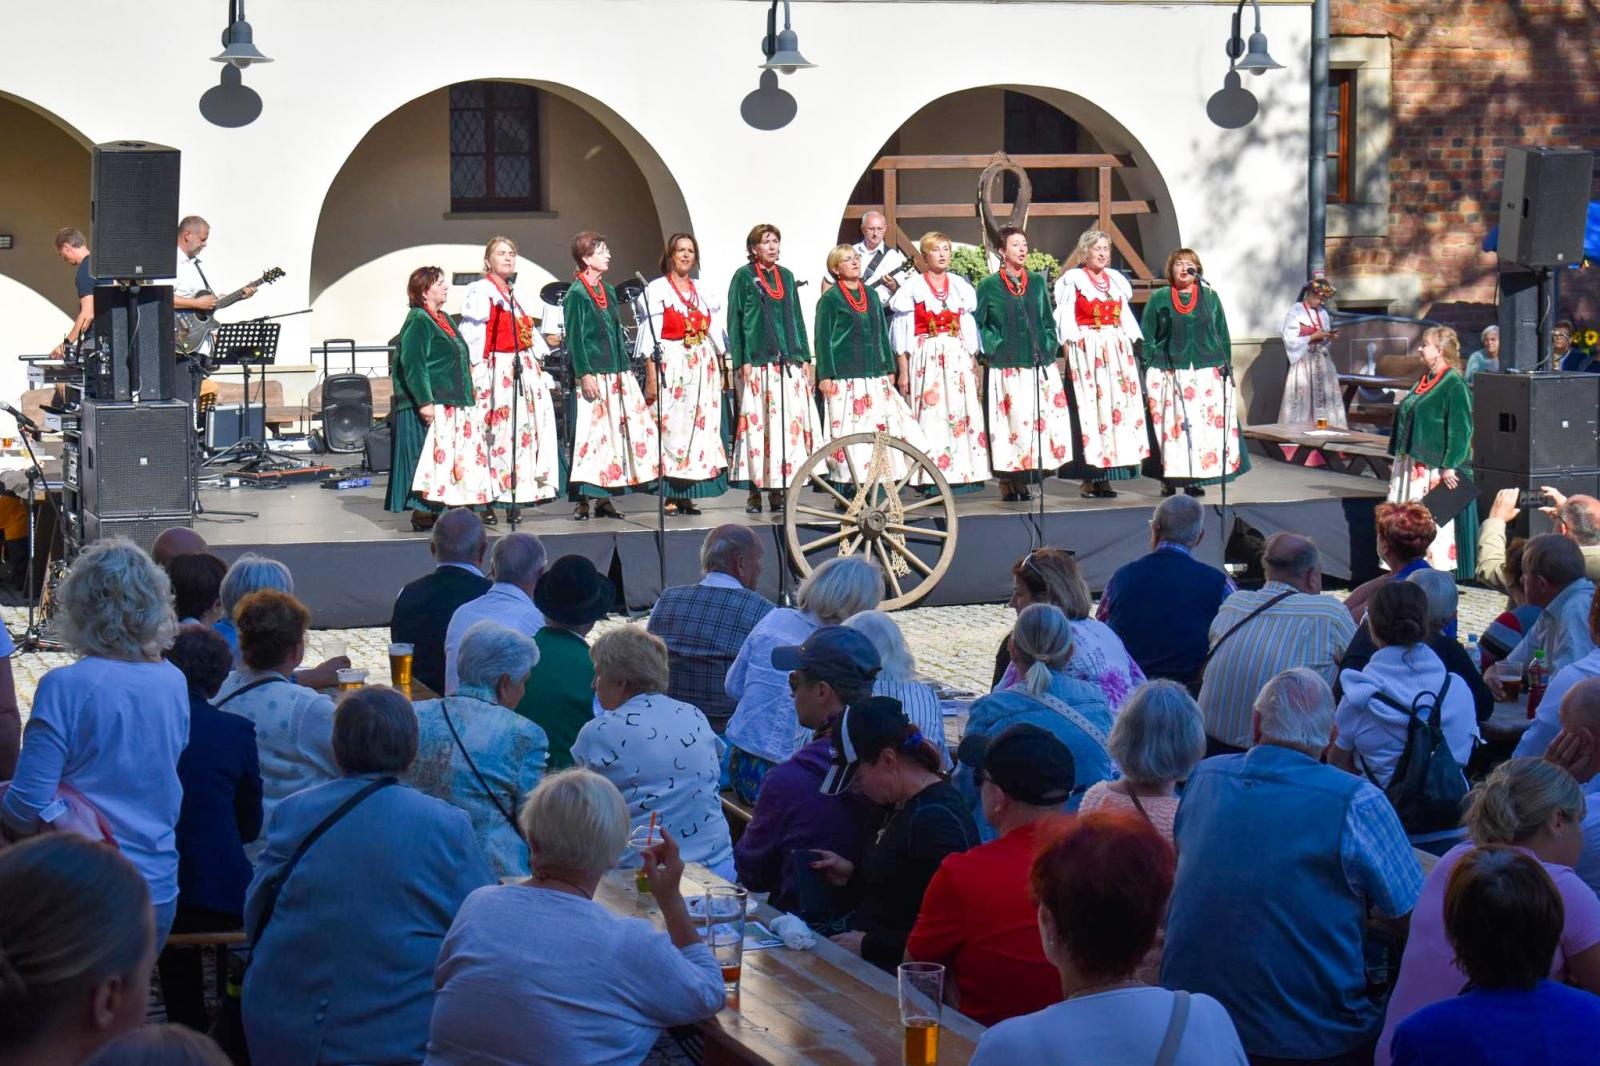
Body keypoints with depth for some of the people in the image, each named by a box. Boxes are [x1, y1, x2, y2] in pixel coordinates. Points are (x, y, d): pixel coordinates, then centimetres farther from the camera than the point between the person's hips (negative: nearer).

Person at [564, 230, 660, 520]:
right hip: (592, 377, -7)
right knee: (591, 434, -8)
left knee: (616, 431, 5)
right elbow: (574, 338, -10)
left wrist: (626, 369, 17)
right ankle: (583, 501, -3)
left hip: (616, 374, 8)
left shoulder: (608, 291, 15)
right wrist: (584, 374, -17)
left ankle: (604, 497, 11)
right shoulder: (576, 294, -7)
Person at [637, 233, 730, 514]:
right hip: (671, 367, -5)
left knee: (700, 428, 2)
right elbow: (649, 336, -7)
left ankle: (687, 495, 8)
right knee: (670, 427, -8)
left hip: (703, 369, 5)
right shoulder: (657, 289, -1)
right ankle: (670, 497, -4)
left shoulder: (703, 292, 15)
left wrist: (718, 371, 12)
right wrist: (651, 375, -14)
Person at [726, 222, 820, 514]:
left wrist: (805, 358, 13)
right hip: (757, 363, -5)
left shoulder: (786, 276, 16)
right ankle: (755, 492, -3)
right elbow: (735, 322, -1)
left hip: (789, 363, 5)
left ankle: (778, 490, 4)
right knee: (756, 425, -8)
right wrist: (741, 361, -9)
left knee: (789, 423, -2)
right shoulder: (744, 277, 2)